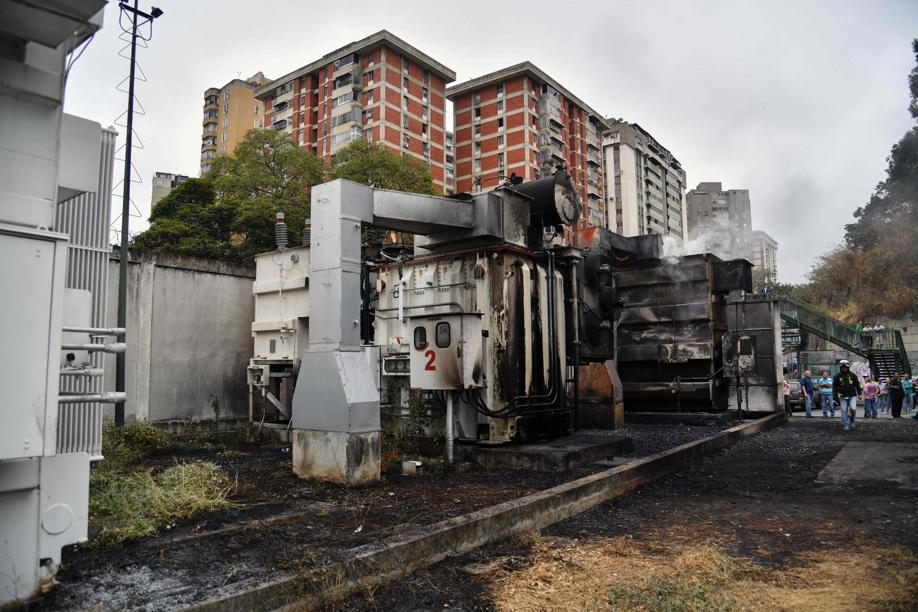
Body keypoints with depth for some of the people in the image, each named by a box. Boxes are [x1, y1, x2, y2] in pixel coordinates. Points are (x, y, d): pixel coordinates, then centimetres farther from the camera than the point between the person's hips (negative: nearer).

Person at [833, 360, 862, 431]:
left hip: (852, 396, 0)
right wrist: (837, 393, -8)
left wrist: (859, 393, 5)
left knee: (853, 408, -16)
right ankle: (846, 425, 4)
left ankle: (851, 420, 11)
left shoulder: (852, 375, 4)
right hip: (843, 397, 0)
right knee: (844, 411, -2)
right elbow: (834, 386, 6)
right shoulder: (837, 376, 2)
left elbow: (857, 384, 9)